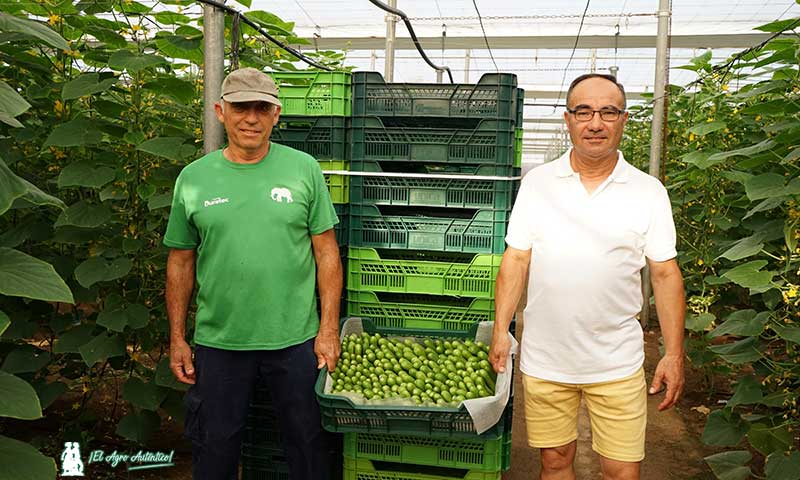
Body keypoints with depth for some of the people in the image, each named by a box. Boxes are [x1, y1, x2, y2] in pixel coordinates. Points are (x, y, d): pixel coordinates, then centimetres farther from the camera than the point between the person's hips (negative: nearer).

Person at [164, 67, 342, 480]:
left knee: (306, 441, 16)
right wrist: (177, 339, 5)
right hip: (218, 341, 1)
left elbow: (326, 252, -2)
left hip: (295, 338, -1)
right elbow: (181, 262, 6)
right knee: (215, 446, 17)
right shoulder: (193, 178, 0)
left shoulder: (304, 169, -3)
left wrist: (328, 329, -5)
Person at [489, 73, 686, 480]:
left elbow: (665, 274, 1)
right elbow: (515, 260, 1)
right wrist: (500, 331, -2)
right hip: (544, 360, 1)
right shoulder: (537, 183, 0)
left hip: (618, 365, 0)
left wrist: (674, 354, -1)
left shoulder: (649, 192, -1)